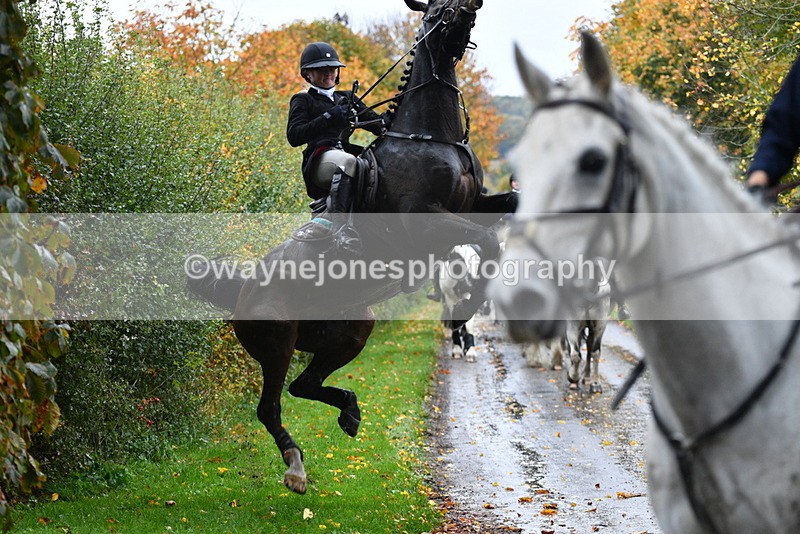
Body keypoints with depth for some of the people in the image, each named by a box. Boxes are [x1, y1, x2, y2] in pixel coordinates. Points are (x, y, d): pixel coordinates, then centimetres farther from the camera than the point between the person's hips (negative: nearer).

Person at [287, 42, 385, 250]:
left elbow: (379, 125, 24)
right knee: (348, 161, -41)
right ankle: (337, 221, -52)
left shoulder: (348, 99, 32)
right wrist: (327, 118, -11)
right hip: (320, 158, -5)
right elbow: (294, 136, 0)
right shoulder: (303, 100, 17)